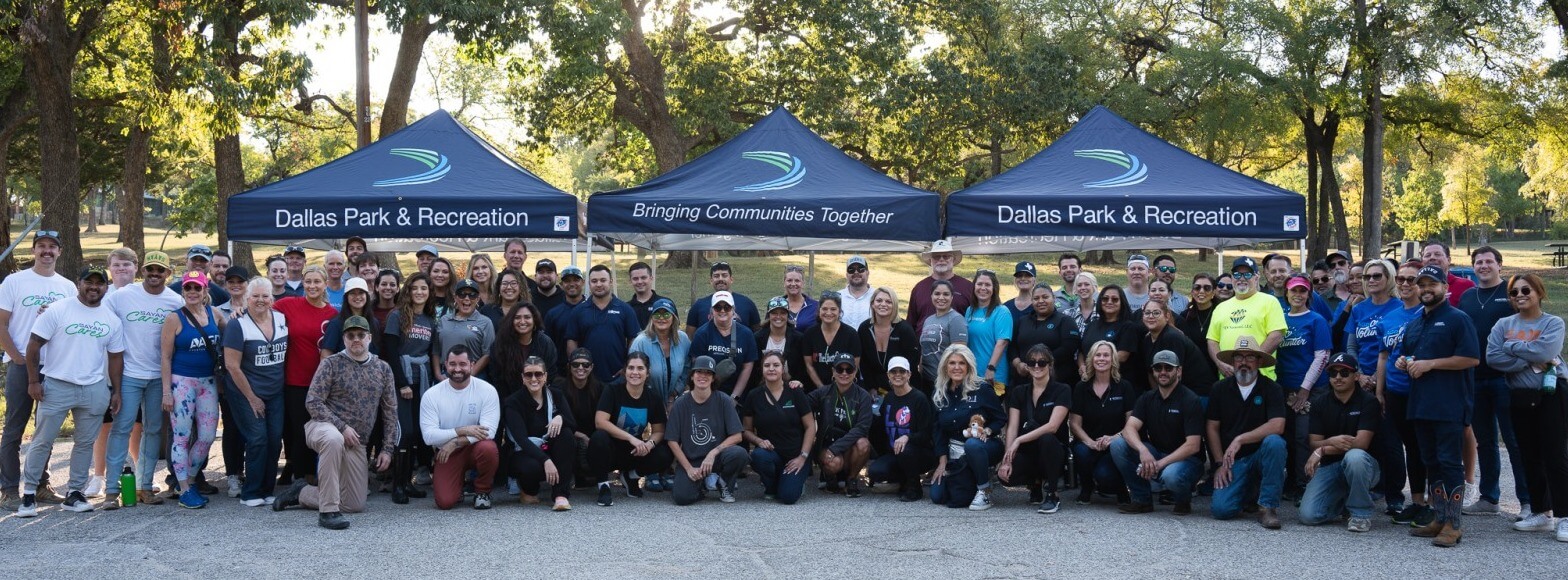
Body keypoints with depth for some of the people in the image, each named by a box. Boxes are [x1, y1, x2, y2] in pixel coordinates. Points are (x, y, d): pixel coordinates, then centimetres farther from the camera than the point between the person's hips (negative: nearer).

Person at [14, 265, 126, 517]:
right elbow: (34, 345, -5)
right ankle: (29, 493, 8)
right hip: (56, 386, -4)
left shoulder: (112, 320, 8)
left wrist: (116, 391, 8)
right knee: (42, 441, 0)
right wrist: (33, 381, -9)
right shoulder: (58, 310, -5)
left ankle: (74, 493, 16)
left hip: (94, 390, 4)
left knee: (85, 443, 7)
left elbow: (116, 357, 13)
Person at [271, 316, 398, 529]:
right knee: (334, 440, -44)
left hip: (356, 443, 5)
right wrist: (342, 427, -18)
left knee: (356, 505, 2)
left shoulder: (383, 369, 9)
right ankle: (328, 511, -38)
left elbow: (390, 412, 12)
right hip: (324, 427, -5)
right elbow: (313, 402, -9)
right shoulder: (332, 364, -3)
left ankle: (301, 492, 24)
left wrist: (387, 448, 5)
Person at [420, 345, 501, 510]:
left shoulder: (487, 390, -12)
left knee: (488, 448, -36)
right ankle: (458, 483, 19)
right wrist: (462, 431, -27)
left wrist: (455, 442, -25)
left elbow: (488, 431, -18)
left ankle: (482, 491, -5)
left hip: (475, 447, 0)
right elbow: (429, 436, -16)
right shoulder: (431, 395, -9)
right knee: (445, 502, -20)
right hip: (446, 453, 0)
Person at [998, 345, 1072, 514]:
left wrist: (1019, 440, -26)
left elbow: (1052, 426, -18)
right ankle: (1035, 483, 9)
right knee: (1004, 474, -29)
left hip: (1053, 451, -3)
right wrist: (1007, 460, -18)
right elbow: (1012, 428, -3)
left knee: (1046, 439, -38)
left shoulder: (1062, 391, -5)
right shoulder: (1018, 393, 6)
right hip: (1027, 453, 3)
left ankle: (1052, 496, -18)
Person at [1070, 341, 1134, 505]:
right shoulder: (1081, 388, 5)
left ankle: (1120, 488, 10)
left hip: (1115, 446, -2)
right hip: (1088, 443, 2)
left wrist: (1114, 438, -22)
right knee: (1082, 453, -34)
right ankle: (1086, 488, 0)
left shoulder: (1124, 387, 3)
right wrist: (1090, 442, -20)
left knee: (1104, 476, -30)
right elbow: (1074, 423, -1)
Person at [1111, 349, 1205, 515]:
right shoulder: (1147, 399, 5)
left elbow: (1192, 445, -19)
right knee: (1117, 444, -18)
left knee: (1171, 475, -40)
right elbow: (1129, 428, -11)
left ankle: (1183, 500, -1)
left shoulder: (1190, 401, -11)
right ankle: (1141, 499, -5)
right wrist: (1143, 450, -33)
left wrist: (1160, 464, -27)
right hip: (1155, 453, 5)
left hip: (1185, 459, -5)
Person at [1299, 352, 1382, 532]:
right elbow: (1314, 443, -1)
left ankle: (1361, 513, -17)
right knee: (1309, 515, -18)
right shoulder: (1321, 403, 6)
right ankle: (1342, 501, 17)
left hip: (1362, 465, -3)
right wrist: (1331, 442, -23)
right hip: (1329, 467, 3)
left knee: (1354, 456, -40)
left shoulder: (1368, 401, -7)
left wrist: (1322, 450, -16)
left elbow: (1361, 443, -17)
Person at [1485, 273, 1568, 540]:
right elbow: (1493, 357, -9)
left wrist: (1511, 347, -10)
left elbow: (1543, 351, -22)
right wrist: (1531, 362, -16)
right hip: (1520, 398, 4)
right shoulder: (1503, 325, 6)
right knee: (1529, 457, 9)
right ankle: (1540, 513, 20)